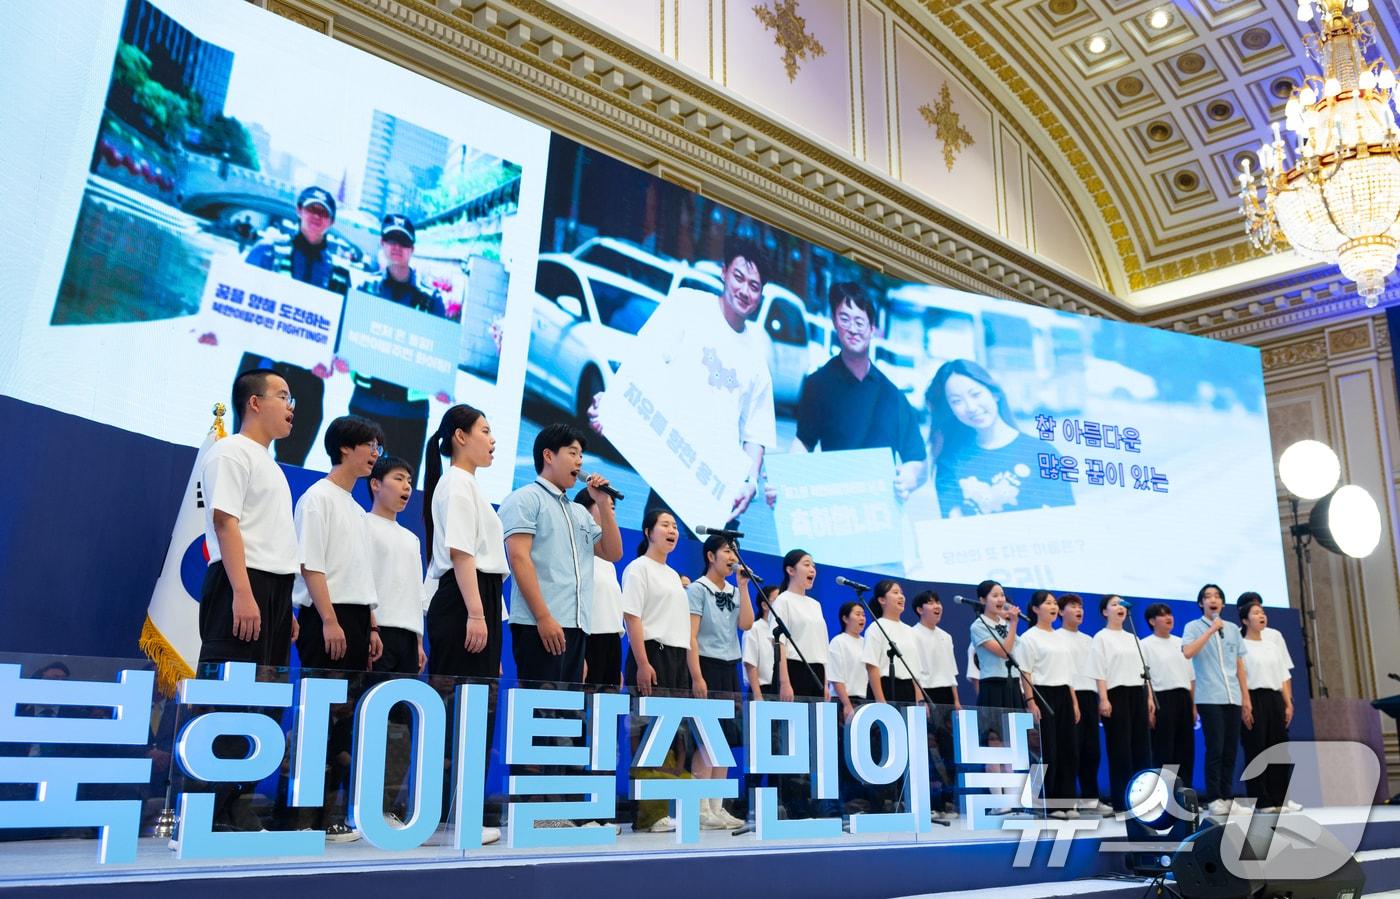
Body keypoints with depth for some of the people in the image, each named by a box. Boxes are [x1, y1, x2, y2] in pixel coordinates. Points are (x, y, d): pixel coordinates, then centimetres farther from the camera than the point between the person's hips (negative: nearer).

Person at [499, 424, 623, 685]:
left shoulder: (579, 512, 23)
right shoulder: (525, 499, 2)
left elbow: (613, 553, 22)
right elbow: (519, 557, -10)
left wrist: (604, 504, 12)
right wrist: (543, 617, -18)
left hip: (577, 625, 7)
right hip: (540, 624, -7)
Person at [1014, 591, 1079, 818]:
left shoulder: (1062, 637, 16)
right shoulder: (1029, 637, -5)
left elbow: (1069, 673, 18)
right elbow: (1025, 673, -10)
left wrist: (1074, 701, 13)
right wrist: (1030, 702, -18)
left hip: (1063, 694, 7)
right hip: (1042, 694, -7)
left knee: (1068, 748, 5)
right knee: (1047, 750, -5)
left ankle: (1066, 801, 12)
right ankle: (1047, 804, 3)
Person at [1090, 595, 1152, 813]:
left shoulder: (1132, 638, 18)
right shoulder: (1101, 637, 0)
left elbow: (1143, 670, 18)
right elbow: (1099, 671, -8)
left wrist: (1149, 697, 10)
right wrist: (1103, 699, -17)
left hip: (1137, 693, 6)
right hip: (1117, 694, -6)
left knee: (1141, 745, 4)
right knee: (1120, 748, -5)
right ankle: (1121, 801, -1)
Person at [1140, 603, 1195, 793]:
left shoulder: (1180, 643, 16)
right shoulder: (1146, 645, -3)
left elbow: (1191, 677, 19)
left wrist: (1193, 705, 13)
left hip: (1183, 699, 6)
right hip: (1161, 699, -6)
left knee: (1186, 749, 6)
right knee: (1163, 750, -4)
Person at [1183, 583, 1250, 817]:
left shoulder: (1233, 629, 15)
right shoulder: (1193, 627, 2)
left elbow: (1240, 666, 17)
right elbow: (1187, 652, -17)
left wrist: (1246, 696, 12)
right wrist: (1211, 630, -15)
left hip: (1233, 698, 5)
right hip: (1210, 698, -4)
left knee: (1231, 749, 5)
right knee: (1215, 749, -7)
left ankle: (1227, 796, 14)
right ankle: (1214, 798, 0)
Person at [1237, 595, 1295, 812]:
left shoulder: (1274, 637, 12)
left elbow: (1285, 674, 15)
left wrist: (1288, 703, 10)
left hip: (1275, 698, 6)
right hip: (1253, 699, -6)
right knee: (1256, 749, -3)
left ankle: (1280, 798, 14)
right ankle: (1261, 800, 2)